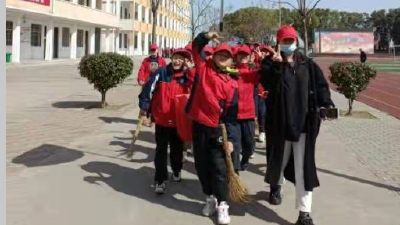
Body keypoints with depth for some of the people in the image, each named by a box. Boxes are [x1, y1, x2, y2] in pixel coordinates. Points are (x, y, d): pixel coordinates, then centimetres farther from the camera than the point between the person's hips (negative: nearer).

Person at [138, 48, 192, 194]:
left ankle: (176, 171, 41)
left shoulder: (187, 77, -1)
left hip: (179, 120, 3)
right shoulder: (161, 73, -10)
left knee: (177, 149, 19)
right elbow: (148, 89, -8)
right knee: (161, 151, 1)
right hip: (162, 119, -3)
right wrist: (144, 107, -8)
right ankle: (160, 180, 5)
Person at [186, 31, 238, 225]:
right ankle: (210, 198, 27)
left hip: (217, 129, -2)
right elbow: (196, 47, 6)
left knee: (219, 167, 0)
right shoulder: (203, 67, 2)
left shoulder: (232, 84, -1)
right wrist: (206, 37, -16)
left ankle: (222, 205, 7)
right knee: (202, 165, 12)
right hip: (198, 125, 2)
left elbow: (231, 113, -2)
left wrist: (230, 138, -6)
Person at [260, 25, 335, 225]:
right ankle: (275, 186, 50)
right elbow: (267, 83, -18)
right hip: (280, 121, 0)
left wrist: (326, 105, -11)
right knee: (280, 157, 17)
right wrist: (276, 64, -29)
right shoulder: (271, 63, 0)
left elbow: (320, 86, 3)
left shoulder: (308, 65, 6)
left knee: (304, 166, -4)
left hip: (304, 121, 0)